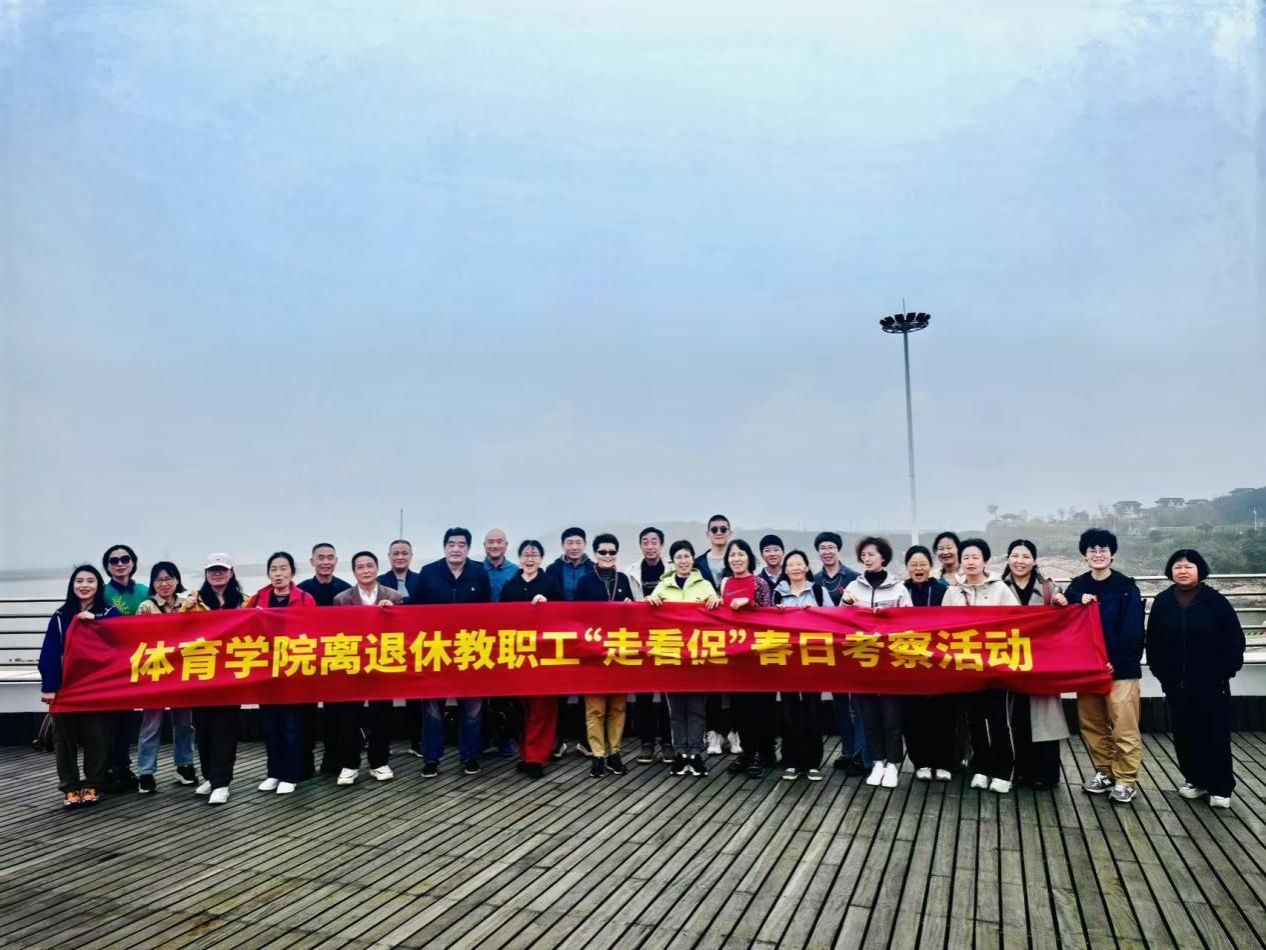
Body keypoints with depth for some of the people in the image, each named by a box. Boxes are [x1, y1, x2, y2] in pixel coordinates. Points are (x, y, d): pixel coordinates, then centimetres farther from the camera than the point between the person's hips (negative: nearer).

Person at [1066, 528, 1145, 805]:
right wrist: (1078, 603, -13)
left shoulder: (1126, 587, -5)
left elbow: (1133, 631, -10)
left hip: (1120, 668, -4)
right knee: (1091, 723, 10)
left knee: (1124, 727, -2)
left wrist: (1116, 662, -15)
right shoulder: (1077, 586, 7)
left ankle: (1126, 780, 8)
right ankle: (1104, 771, 24)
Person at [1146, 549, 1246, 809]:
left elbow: (1235, 639, -4)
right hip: (1176, 684, 3)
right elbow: (1153, 640, 8)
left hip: (1211, 683, -3)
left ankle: (1220, 787, 11)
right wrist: (1159, 670, 3)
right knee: (1184, 735, 9)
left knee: (1214, 735, 1)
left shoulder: (1215, 601, -6)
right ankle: (1195, 779, 22)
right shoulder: (1163, 602, 3)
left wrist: (1226, 670, -8)